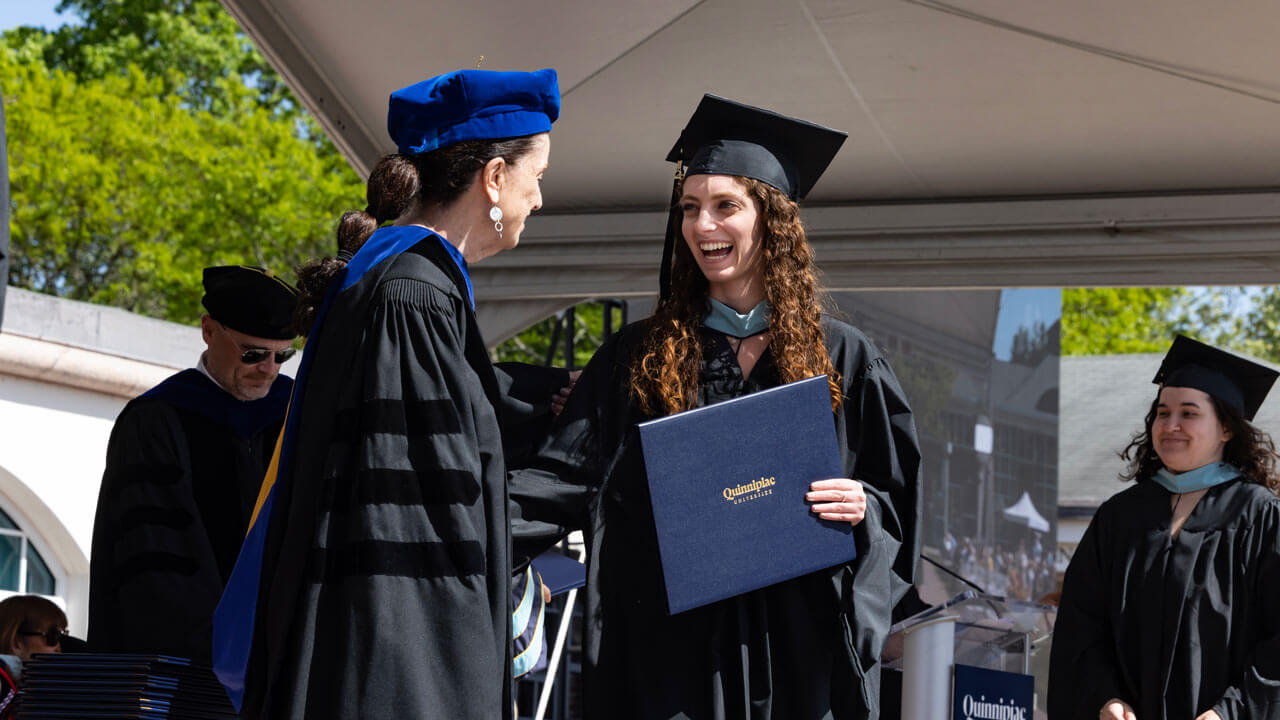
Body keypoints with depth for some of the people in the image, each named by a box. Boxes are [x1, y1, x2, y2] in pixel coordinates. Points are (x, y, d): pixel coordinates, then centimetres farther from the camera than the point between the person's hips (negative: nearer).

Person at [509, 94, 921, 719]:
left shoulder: (841, 359, 5)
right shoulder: (639, 357, 8)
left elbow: (897, 499, 8)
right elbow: (567, 477, -1)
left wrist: (862, 508, -14)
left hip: (797, 643, 0)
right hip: (672, 639, 1)